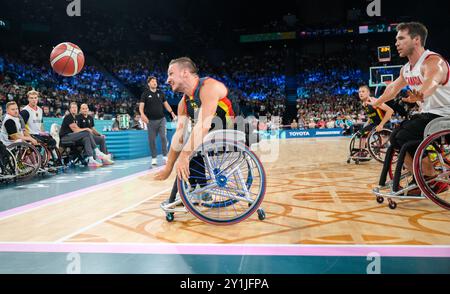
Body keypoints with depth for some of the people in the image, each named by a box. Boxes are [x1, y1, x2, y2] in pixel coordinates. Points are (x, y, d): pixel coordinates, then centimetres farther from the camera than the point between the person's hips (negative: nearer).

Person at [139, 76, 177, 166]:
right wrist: (142, 114, -27)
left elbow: (166, 104, 14)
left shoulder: (160, 93, 9)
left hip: (161, 119, 2)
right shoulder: (145, 94, -1)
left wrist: (172, 112, 2)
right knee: (152, 139, 3)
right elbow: (141, 106, -8)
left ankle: (165, 156, 5)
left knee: (163, 137, -6)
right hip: (151, 120, -2)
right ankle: (154, 158, 13)